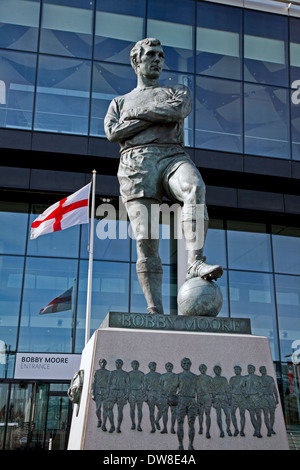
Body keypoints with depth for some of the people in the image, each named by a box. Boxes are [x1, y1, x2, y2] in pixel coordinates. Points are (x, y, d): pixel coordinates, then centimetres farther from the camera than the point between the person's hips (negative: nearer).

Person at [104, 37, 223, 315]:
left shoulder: (178, 92, 27)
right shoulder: (119, 102, 29)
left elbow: (179, 110, 1)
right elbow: (113, 133, 6)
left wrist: (137, 112, 6)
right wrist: (162, 116, 3)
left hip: (172, 156, 0)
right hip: (135, 162, 0)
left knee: (195, 186, -37)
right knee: (146, 240, -13)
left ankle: (195, 262, -48)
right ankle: (155, 310, -16)